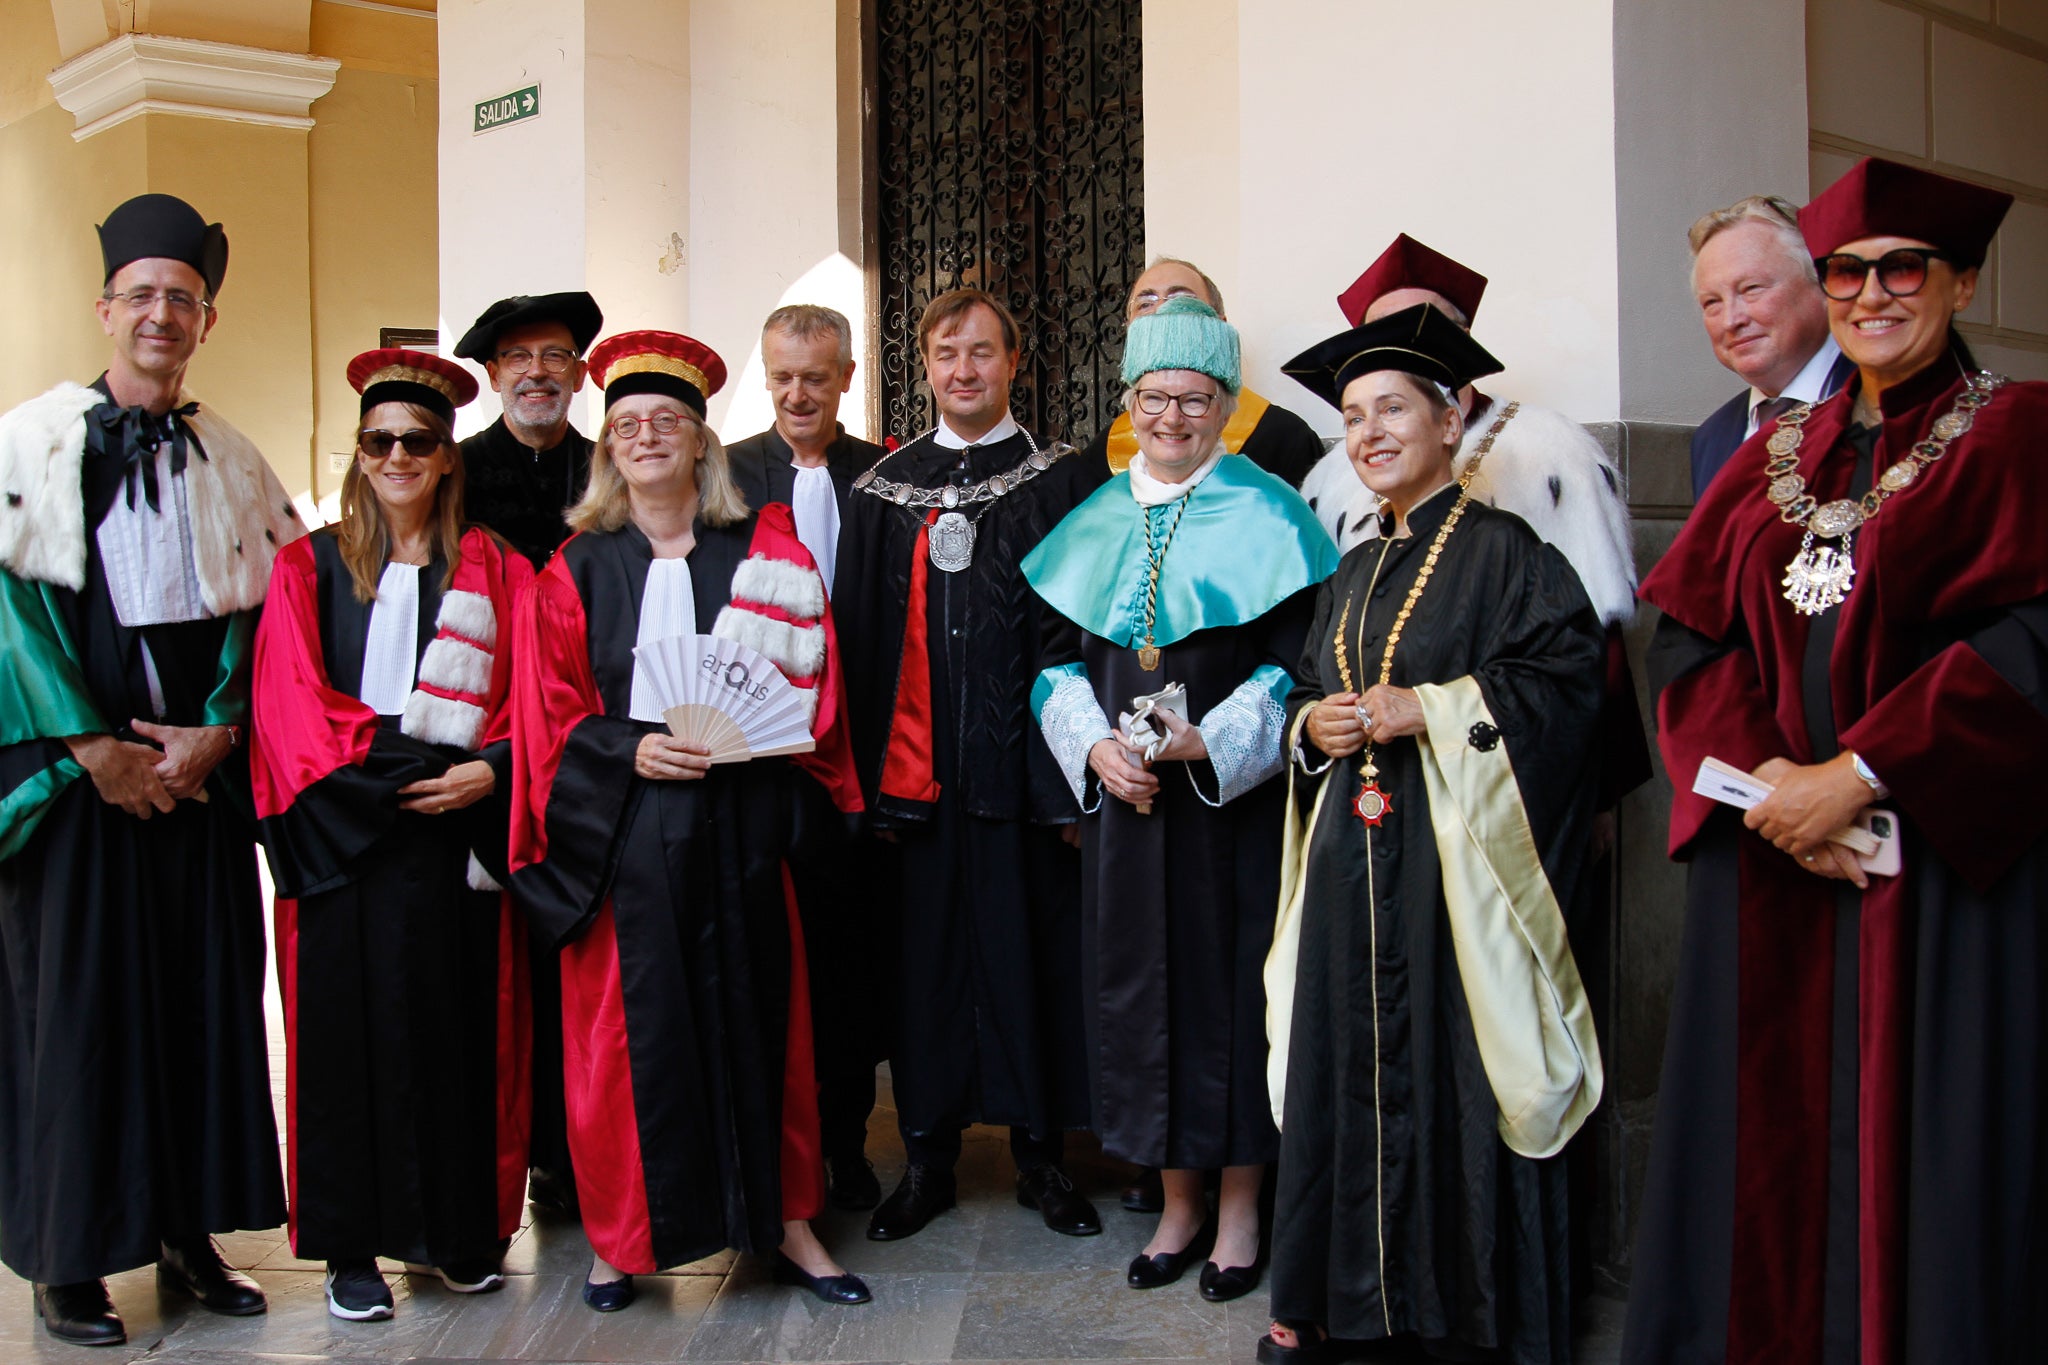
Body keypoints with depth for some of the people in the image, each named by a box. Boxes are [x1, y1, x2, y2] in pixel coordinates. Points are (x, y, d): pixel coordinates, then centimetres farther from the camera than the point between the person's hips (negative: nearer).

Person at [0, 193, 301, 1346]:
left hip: (201, 764, 3)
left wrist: (217, 732, -7)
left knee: (208, 987, 4)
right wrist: (95, 749, -11)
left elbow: (265, 607, 7)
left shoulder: (237, 463, 10)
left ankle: (191, 1231, 17)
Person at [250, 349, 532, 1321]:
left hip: (461, 830, 1)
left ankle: (459, 1228, 16)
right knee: (352, 1023, 0)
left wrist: (487, 770, -14)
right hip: (346, 833, -1)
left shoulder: (495, 571, 11)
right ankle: (353, 1245, 9)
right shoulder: (310, 567, 8)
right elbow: (290, 705, -2)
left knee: (461, 1023, 3)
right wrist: (399, 767, -13)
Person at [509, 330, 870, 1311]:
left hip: (738, 818, 1)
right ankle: (620, 1233, 16)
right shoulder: (576, 569, 6)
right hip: (618, 828, 0)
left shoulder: (763, 553, 7)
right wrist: (630, 747, -14)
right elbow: (549, 711, 3)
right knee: (625, 1023, 2)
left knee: (753, 1010, 5)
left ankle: (784, 1220, 17)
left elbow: (807, 680, 5)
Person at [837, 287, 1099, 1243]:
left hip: (1023, 760, -1)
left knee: (1033, 944, 4)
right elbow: (861, 635, 7)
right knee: (925, 950, 7)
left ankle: (1040, 1153, 18)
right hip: (919, 767, 2)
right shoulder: (884, 491, 8)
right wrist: (869, 770, 0)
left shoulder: (1059, 482, 3)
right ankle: (928, 1155, 19)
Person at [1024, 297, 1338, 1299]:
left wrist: (1209, 741, -19)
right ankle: (1177, 1202, 21)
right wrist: (1094, 745, -8)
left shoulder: (1266, 518, -3)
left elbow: (1296, 660, -7)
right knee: (1141, 987, 8)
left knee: (1229, 981, 2)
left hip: (1232, 799, -4)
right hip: (1122, 800, 4)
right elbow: (1058, 655, 10)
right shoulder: (1096, 524, 10)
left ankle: (1238, 1205, 16)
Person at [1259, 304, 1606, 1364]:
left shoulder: (1502, 550, -2)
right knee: (1343, 1070, 8)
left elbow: (1566, 675, -11)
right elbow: (1302, 693, 24)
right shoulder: (1354, 576, 18)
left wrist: (1434, 709, -16)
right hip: (1351, 859, 6)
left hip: (1455, 859, -6)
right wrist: (1312, 724, 2)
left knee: (1455, 1075, -3)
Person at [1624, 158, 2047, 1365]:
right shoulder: (1775, 456, 13)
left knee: (1919, 1153, 0)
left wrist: (1857, 776, -17)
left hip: (1944, 859, -4)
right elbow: (1688, 634, 7)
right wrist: (1760, 777, -9)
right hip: (1770, 857, 4)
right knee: (1771, 1145, 7)